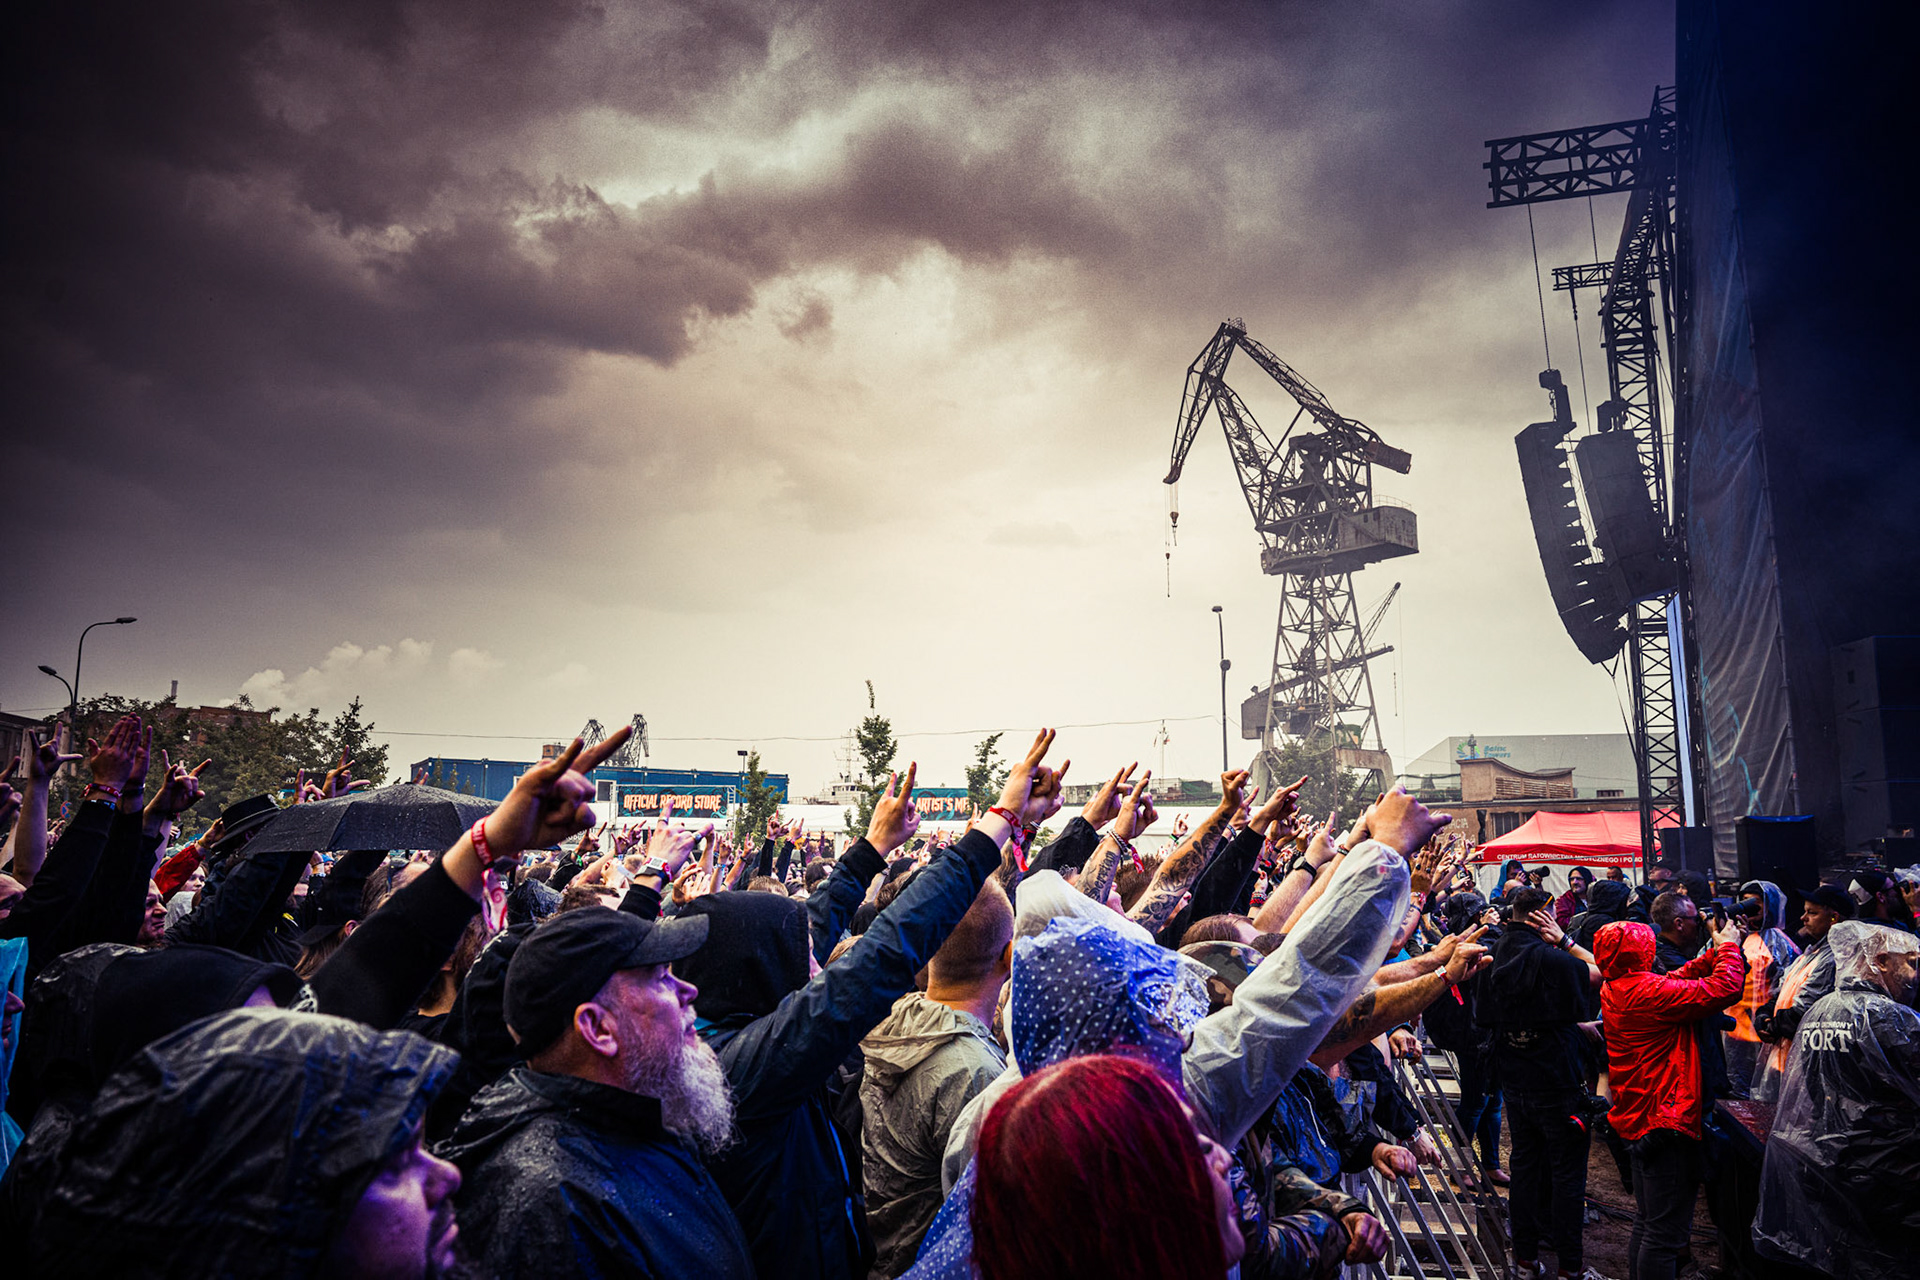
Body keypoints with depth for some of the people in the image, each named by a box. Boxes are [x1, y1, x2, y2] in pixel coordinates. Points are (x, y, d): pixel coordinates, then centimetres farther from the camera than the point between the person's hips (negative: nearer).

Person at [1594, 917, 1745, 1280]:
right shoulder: (1649, 991, -23)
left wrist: (1714, 952, 6)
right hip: (1666, 1120, -10)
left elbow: (1679, 980, 12)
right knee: (1666, 1233, -2)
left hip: (1637, 1118, 10)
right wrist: (1728, 947, -3)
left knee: (1646, 1223, 21)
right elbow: (1722, 988, -20)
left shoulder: (1612, 989, 6)